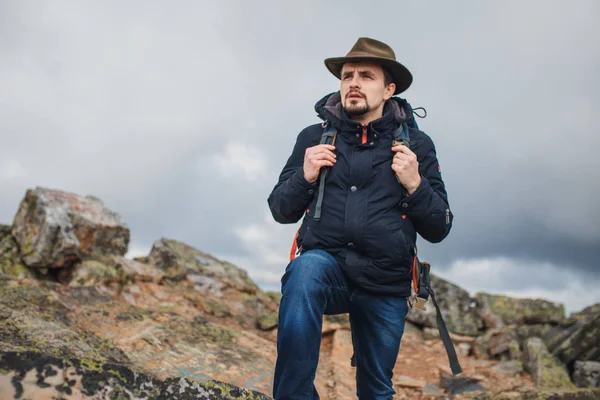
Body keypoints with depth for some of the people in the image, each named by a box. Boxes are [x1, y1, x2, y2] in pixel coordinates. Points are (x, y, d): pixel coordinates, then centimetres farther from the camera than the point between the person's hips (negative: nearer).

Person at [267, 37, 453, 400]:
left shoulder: (416, 144, 0)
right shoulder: (314, 137, 2)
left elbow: (438, 229, 2)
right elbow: (281, 211, 7)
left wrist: (415, 185, -15)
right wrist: (305, 176, -12)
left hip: (386, 285, 1)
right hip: (326, 264, -1)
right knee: (305, 271, -36)